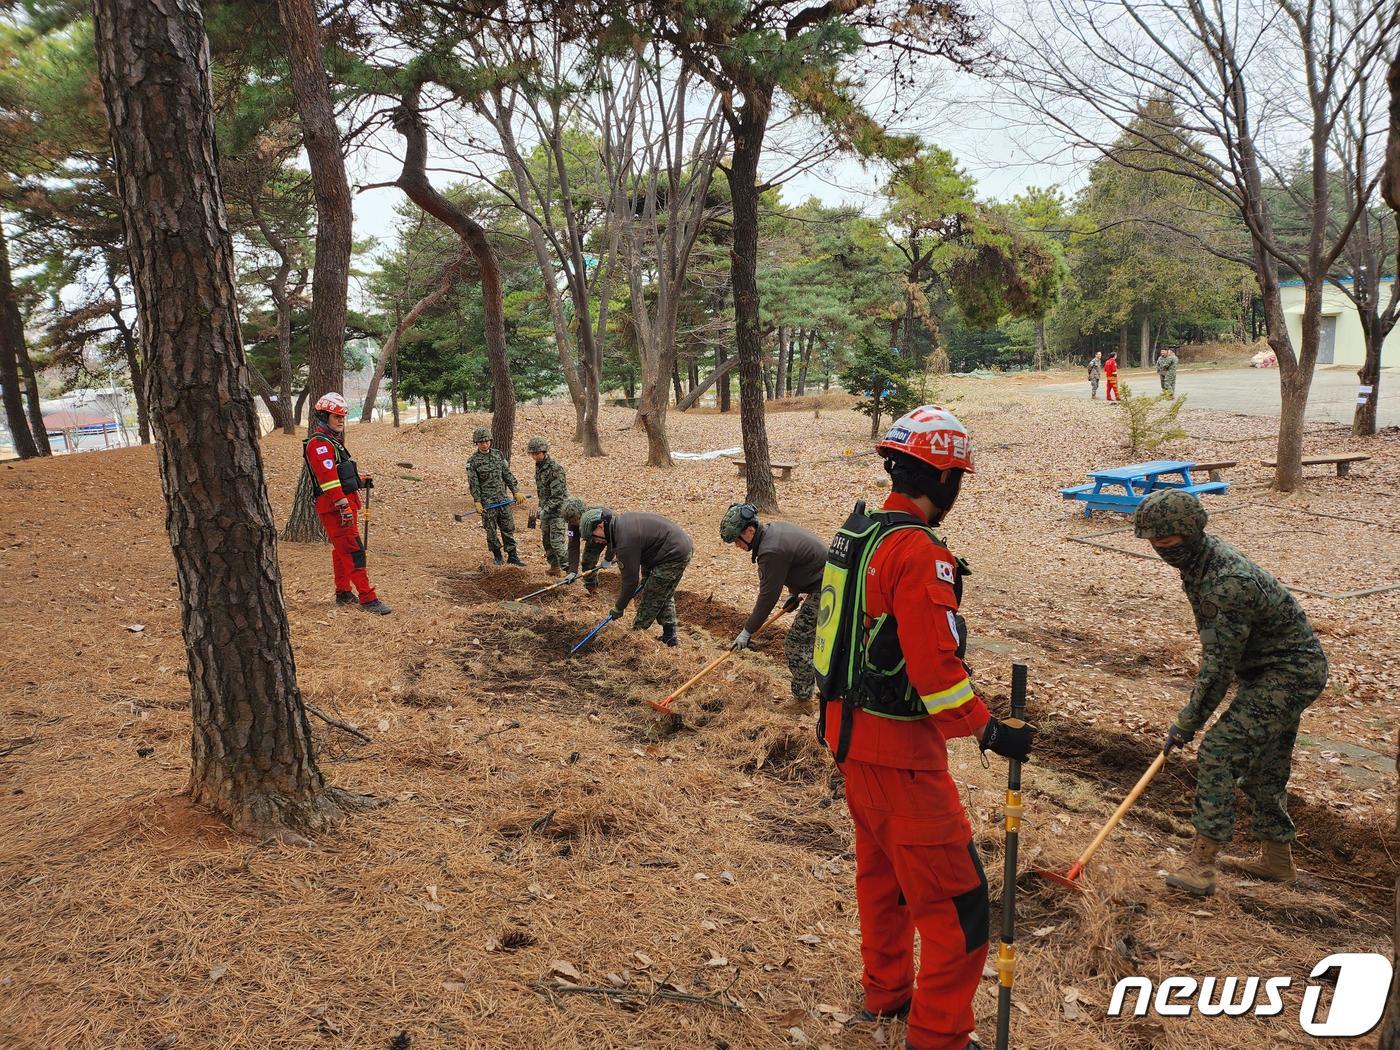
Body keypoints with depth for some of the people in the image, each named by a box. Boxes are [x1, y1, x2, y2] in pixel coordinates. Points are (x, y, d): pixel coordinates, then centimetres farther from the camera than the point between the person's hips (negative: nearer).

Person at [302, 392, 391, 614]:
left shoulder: (334, 441, 19)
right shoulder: (319, 443, -14)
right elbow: (329, 478, -23)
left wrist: (361, 479, 13)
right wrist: (344, 506, -28)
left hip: (345, 503, 11)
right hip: (334, 506, -11)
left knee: (341, 550, 17)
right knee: (353, 550, -12)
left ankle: (343, 593, 28)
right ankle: (368, 598, -13)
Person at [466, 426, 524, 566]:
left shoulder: (498, 454, 7)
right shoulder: (473, 461, -6)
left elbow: (507, 474, 10)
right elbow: (473, 484, -8)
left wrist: (515, 491, 6)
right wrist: (477, 502, -14)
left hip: (502, 498, 4)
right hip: (486, 501, -4)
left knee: (508, 527, 4)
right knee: (491, 530, 3)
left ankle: (512, 556, 10)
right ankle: (497, 556, 17)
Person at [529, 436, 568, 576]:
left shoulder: (555, 467, -21)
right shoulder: (538, 465, 7)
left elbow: (558, 495, -23)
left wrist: (545, 510, -27)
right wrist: (541, 507, 21)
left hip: (557, 508, -9)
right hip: (545, 508, 9)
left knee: (556, 541, -14)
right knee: (546, 540, 14)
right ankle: (554, 567, 27)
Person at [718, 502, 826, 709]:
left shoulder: (771, 552, -25)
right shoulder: (774, 528, 5)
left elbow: (767, 597, -18)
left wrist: (748, 631, -9)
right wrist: (794, 594, 22)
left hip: (823, 590, -11)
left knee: (796, 644, -4)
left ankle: (801, 699, 7)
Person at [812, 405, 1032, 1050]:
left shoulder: (856, 532, 5)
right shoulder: (920, 555, -23)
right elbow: (937, 666, -26)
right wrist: (989, 732, -17)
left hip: (850, 727, 10)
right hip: (899, 749, -10)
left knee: (881, 870, 25)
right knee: (954, 899, 3)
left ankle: (885, 991, 42)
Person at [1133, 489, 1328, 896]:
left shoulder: (1229, 582, -33)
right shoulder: (1200, 556, -2)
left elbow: (1220, 663, -28)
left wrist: (1187, 722, -19)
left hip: (1291, 672, -10)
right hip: (1270, 668, 10)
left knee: (1220, 749, -17)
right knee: (1264, 766, 19)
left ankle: (1201, 863, -14)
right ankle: (1278, 859, 35)